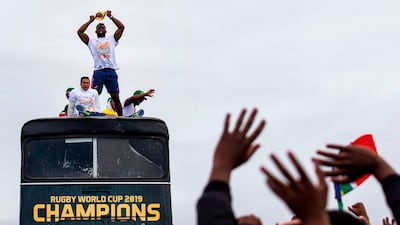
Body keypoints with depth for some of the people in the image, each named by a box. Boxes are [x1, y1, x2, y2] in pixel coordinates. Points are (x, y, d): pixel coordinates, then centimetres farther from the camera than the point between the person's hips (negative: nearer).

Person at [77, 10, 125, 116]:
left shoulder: (111, 39, 20)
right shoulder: (91, 41, 19)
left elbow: (121, 27, 12)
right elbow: (80, 32, 10)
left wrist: (111, 16, 14)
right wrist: (90, 21, 16)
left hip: (111, 71, 0)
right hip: (98, 71, 0)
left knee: (116, 97, 1)